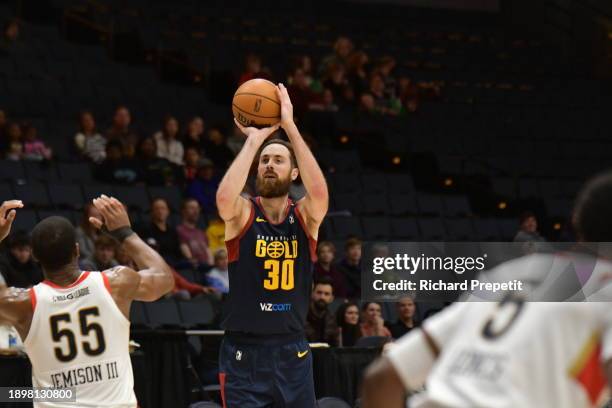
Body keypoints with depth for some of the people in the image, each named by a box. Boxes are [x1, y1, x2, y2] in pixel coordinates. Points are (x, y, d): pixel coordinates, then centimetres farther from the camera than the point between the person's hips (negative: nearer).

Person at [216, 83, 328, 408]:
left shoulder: (305, 217, 0)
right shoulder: (242, 214, -4)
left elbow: (319, 192, -23)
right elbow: (225, 197, -28)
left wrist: (290, 127, -23)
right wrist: (253, 140, -21)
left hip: (292, 353, 2)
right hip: (243, 353, -2)